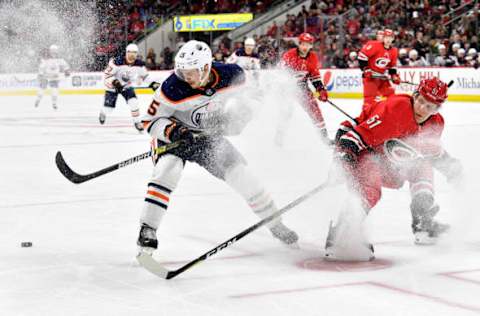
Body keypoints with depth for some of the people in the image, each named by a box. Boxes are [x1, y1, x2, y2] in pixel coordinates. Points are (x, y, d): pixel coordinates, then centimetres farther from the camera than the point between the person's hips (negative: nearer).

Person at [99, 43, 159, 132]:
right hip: (113, 85, -3)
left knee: (133, 102, -20)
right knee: (109, 107, 0)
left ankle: (137, 122, -4)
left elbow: (145, 76, 0)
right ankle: (103, 113, 38)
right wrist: (115, 82, -38)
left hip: (127, 85, 3)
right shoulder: (117, 62, -30)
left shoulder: (139, 65, -15)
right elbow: (108, 74, -24)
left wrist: (152, 83, -13)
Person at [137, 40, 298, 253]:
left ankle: (275, 224, 16)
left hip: (208, 136, 3)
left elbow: (246, 101, 1)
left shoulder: (232, 75, -21)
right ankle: (147, 229, -22)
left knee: (240, 174, -2)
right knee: (167, 170, -29)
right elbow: (150, 120, -20)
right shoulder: (173, 88, -30)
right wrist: (174, 131, -37)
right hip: (173, 136, -3)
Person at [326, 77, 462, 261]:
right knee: (369, 189, -30)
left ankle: (422, 221, 6)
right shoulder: (395, 108, -28)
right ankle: (339, 235, -37)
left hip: (387, 158, 8)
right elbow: (360, 134, -32)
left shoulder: (435, 123, -1)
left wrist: (447, 162, 10)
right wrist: (344, 156, -40)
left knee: (421, 165, 5)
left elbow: (430, 149, 21)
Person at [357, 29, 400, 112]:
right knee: (370, 95, -16)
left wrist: (394, 75, 4)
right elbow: (362, 55, -17)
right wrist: (366, 69, -20)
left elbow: (392, 66, 18)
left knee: (390, 93, 6)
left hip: (382, 76, 7)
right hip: (370, 75, -7)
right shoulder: (374, 45, -16)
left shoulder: (394, 51, 7)